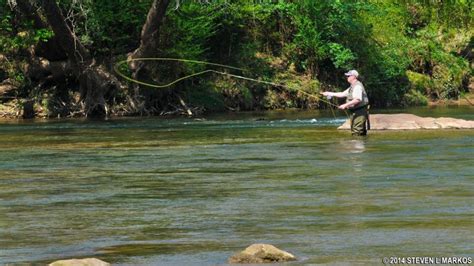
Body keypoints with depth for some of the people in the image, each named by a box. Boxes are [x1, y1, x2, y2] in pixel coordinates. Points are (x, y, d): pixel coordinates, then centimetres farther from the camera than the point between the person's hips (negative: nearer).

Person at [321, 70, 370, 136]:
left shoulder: (357, 86, -16)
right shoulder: (352, 87, 19)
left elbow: (357, 100, -27)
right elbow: (342, 94, 26)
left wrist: (345, 105, -26)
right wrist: (330, 93, 24)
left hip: (359, 112, -11)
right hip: (354, 112, 11)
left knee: (357, 133, -14)